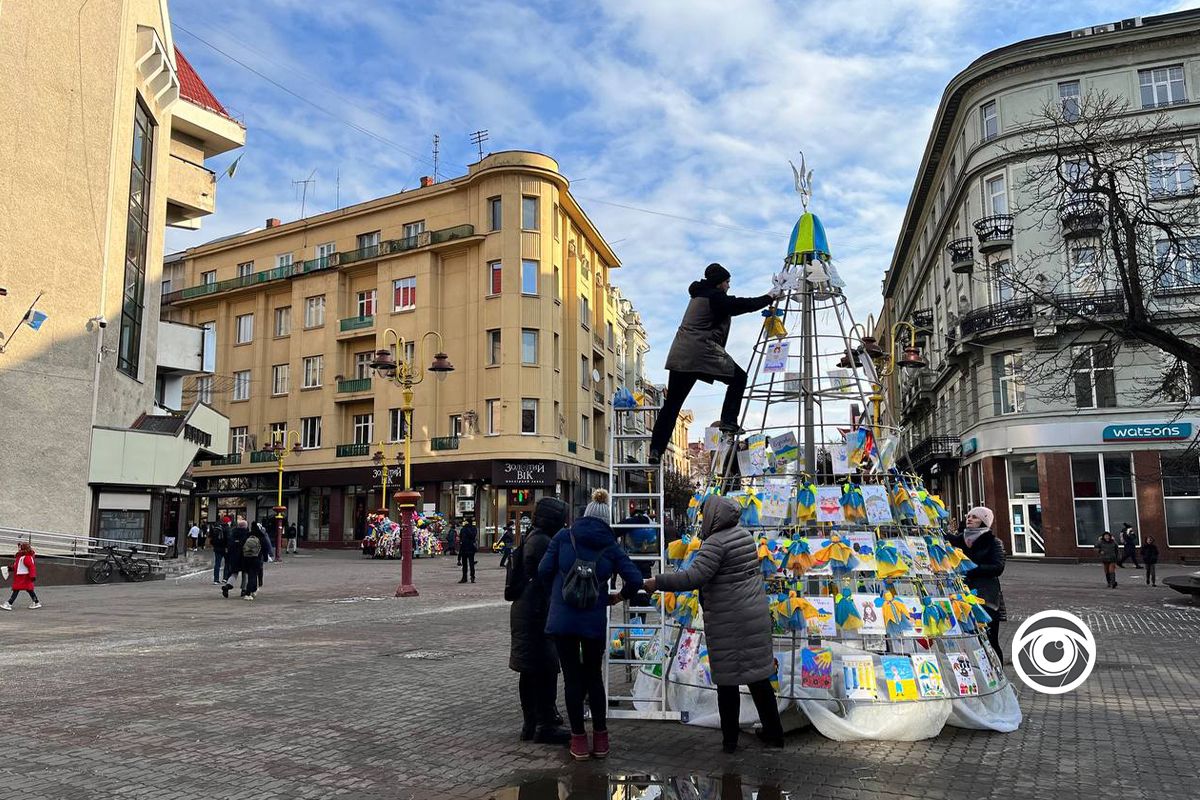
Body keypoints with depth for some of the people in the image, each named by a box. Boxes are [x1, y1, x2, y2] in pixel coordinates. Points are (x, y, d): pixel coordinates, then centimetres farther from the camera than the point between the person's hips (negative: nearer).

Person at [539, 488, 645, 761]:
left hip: (562, 618, -1)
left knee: (572, 678, 9)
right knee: (594, 677, 18)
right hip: (595, 621, 1)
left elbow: (544, 570, -3)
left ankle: (579, 740, 15)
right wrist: (620, 596, 17)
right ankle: (600, 738, 22)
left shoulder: (564, 537, 0)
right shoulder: (611, 547, 3)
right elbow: (636, 580, -2)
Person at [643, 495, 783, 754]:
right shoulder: (744, 535, 8)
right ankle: (773, 733, 22)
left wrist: (657, 582, -22)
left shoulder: (715, 543, -17)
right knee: (758, 676, 14)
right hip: (756, 615, 7)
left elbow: (694, 577, -26)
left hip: (727, 623, -7)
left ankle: (730, 739, 13)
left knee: (727, 680, 4)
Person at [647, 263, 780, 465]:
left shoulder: (700, 295, 25)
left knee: (671, 404, 5)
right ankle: (728, 421, 3)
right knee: (738, 377, 10)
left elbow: (733, 305, 31)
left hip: (680, 355, 9)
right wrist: (770, 297, 12)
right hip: (702, 352, -9)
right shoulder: (715, 297, -3)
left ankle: (656, 450, 0)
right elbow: (744, 305, -3)